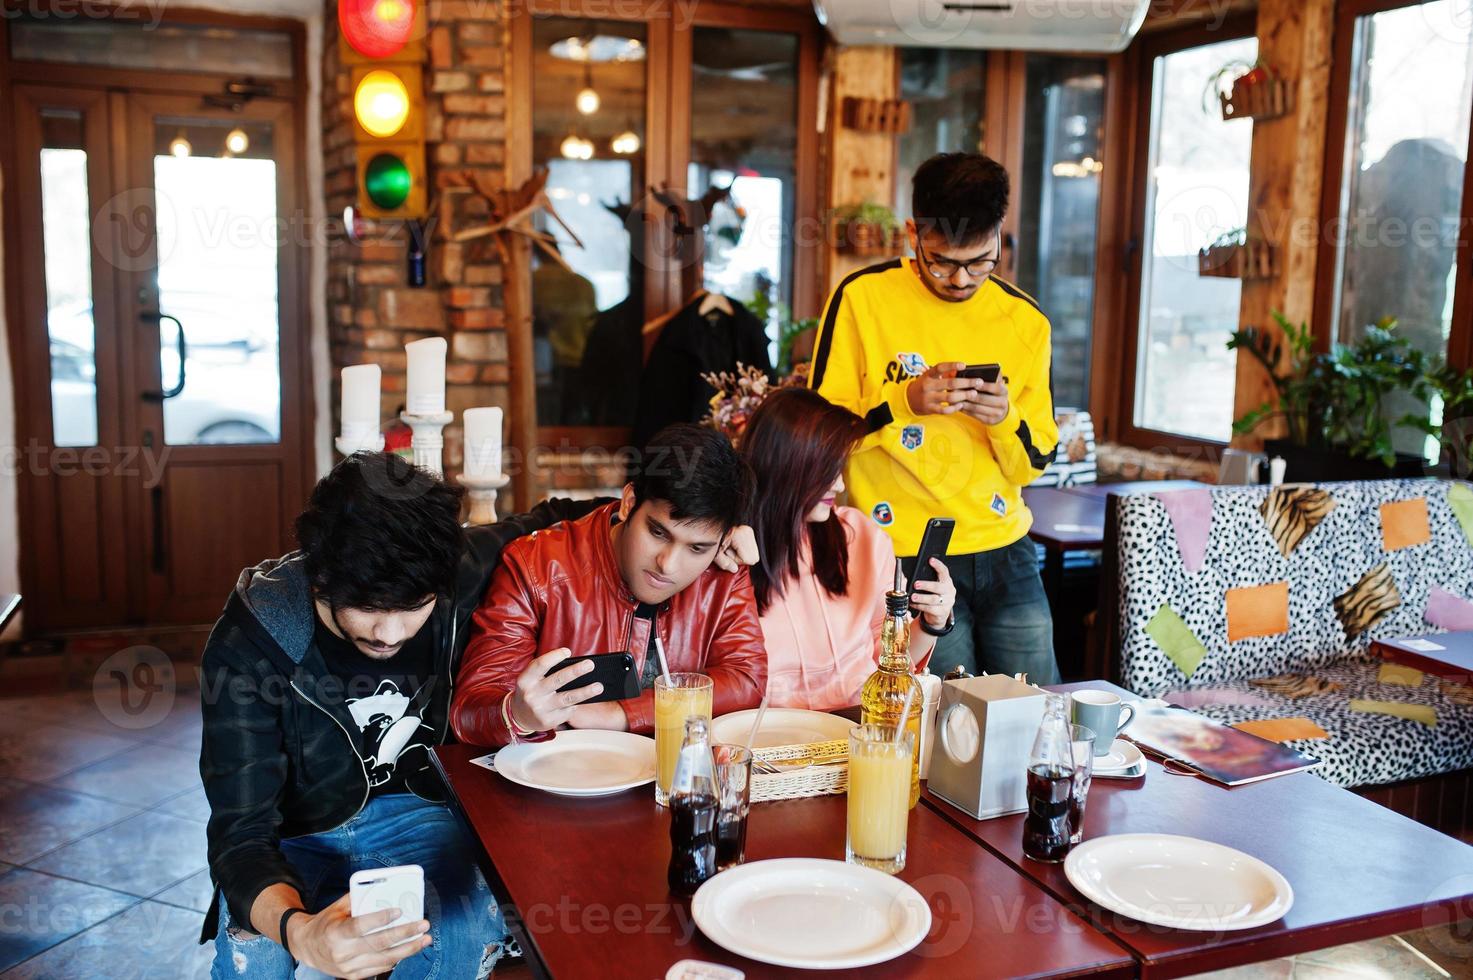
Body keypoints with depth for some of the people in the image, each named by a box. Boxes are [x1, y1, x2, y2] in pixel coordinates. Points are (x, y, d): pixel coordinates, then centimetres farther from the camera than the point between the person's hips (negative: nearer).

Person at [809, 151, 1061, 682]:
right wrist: (903, 402, -21)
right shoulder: (863, 298, -7)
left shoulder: (1024, 319, 4)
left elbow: (1035, 461, 8)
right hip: (904, 558, -4)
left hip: (1005, 553, 4)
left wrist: (1005, 416, -13)